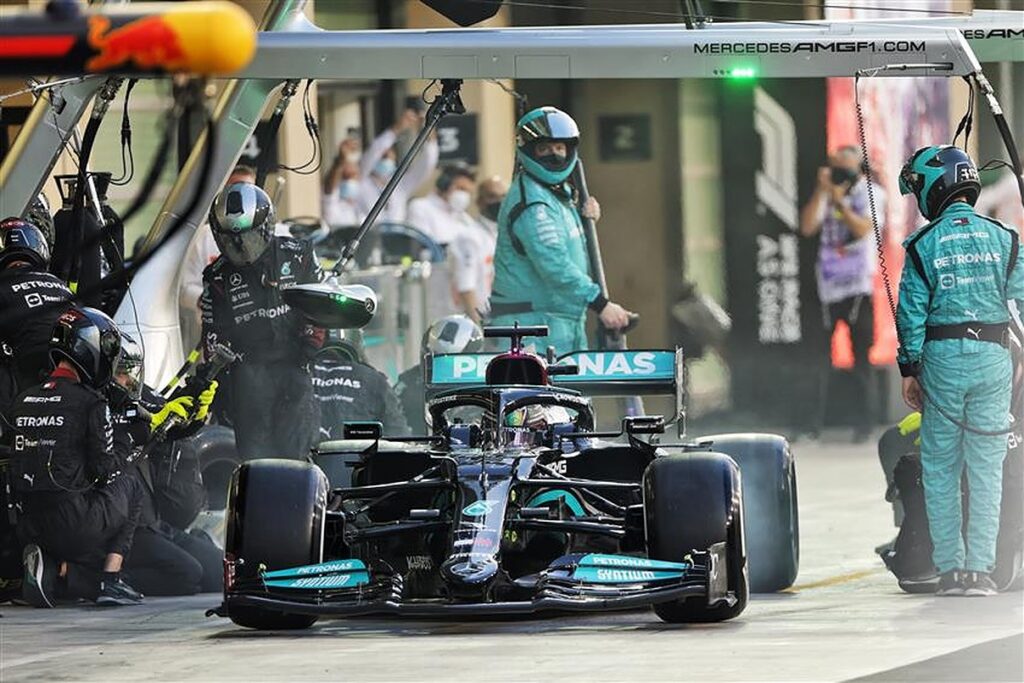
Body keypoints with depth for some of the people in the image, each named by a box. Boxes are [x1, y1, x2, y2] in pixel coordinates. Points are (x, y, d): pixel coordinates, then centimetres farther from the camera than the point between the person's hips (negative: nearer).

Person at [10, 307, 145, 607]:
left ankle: (44, 560, 6)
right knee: (128, 485, 21)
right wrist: (121, 465, 18)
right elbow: (104, 466, -6)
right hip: (75, 527, -5)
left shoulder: (22, 402, 10)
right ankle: (110, 581, 11)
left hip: (31, 524, 5)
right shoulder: (89, 402, -9)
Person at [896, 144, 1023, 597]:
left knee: (940, 467, 8)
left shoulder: (924, 244, -4)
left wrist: (909, 369, 4)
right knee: (986, 467, 5)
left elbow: (911, 312, -3)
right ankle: (979, 568, 1)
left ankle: (949, 567, 6)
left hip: (941, 356, -1)